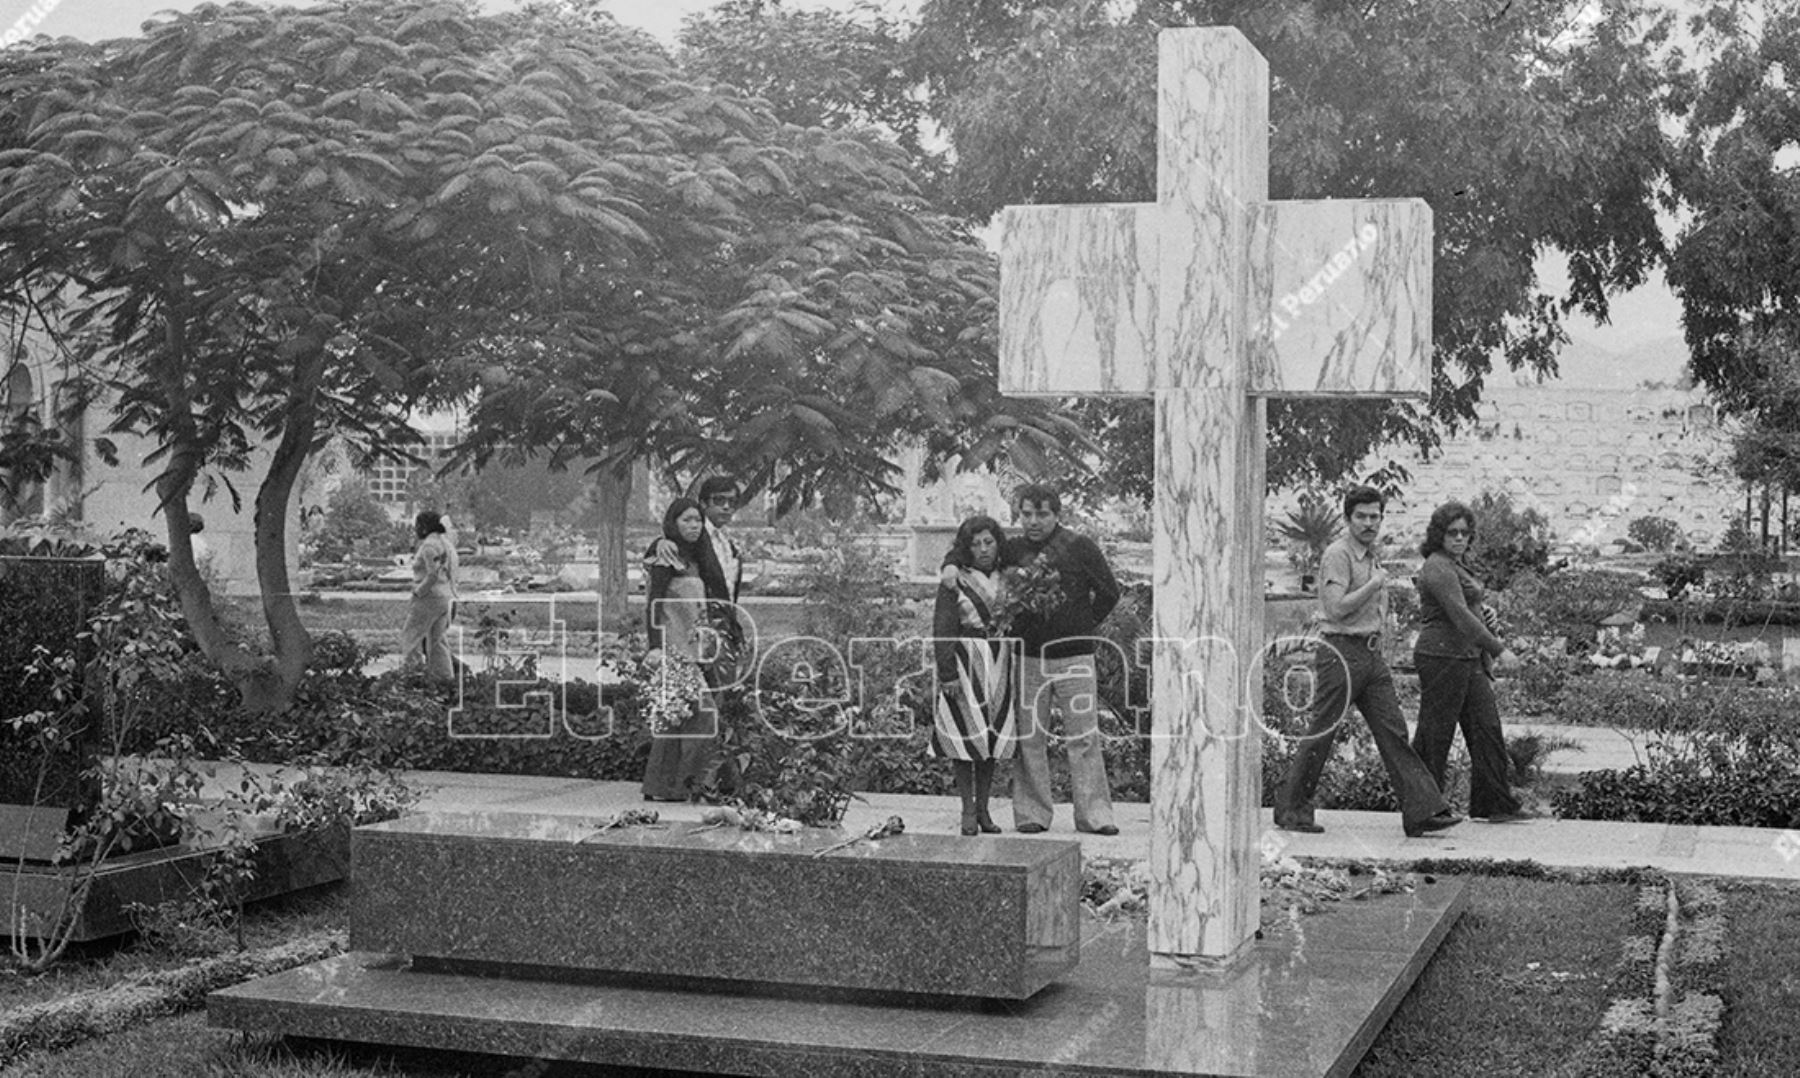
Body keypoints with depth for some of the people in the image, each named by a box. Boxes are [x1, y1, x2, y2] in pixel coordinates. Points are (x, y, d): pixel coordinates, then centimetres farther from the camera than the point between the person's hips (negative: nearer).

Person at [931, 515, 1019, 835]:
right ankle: (968, 811, 3)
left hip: (1000, 664, 4)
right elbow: (942, 629, -7)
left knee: (992, 739, 4)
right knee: (966, 739, -4)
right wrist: (948, 673, -15)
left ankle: (983, 810, 12)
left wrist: (1017, 669, 12)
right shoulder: (955, 580, -3)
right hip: (965, 663, -4)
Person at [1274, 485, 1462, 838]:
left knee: (1393, 732, 1)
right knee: (1320, 733, -1)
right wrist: (1374, 584, -15)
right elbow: (1336, 608, -21)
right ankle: (1290, 809, 10)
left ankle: (1423, 811, -3)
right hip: (1341, 652, -8)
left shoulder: (1371, 556, 18)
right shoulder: (1338, 554, -11)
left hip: (1371, 654, 8)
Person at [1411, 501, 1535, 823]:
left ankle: (1495, 804, 7)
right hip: (1442, 655, -10)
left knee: (1486, 728, 6)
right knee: (1434, 735, -3)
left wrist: (1485, 613, 7)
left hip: (1468, 658, 10)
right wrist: (1498, 649, -26)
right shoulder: (1438, 567, -15)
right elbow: (1459, 615, -24)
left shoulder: (1456, 565, 18)